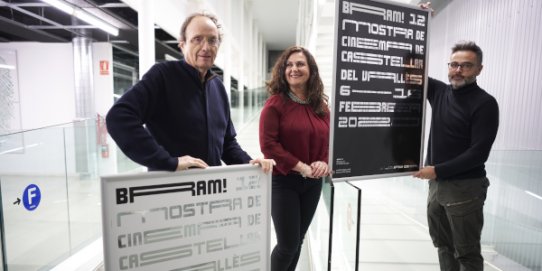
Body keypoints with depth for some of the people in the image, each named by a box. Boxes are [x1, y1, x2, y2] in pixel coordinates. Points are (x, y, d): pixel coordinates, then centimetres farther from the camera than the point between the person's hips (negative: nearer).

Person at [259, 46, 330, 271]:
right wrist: (301, 167, -19)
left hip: (313, 183, 6)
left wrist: (324, 163, -10)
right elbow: (268, 144, -17)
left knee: (298, 240, 18)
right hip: (283, 182, -5)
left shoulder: (321, 105, 6)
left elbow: (330, 139, 10)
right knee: (288, 245, 2)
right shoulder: (275, 103, -11)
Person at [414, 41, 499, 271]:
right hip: (436, 183, 6)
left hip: (465, 188, -6)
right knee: (443, 245, 19)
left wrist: (438, 170, -18)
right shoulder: (439, 91, 5)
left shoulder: (485, 103, -12)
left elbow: (478, 153, -17)